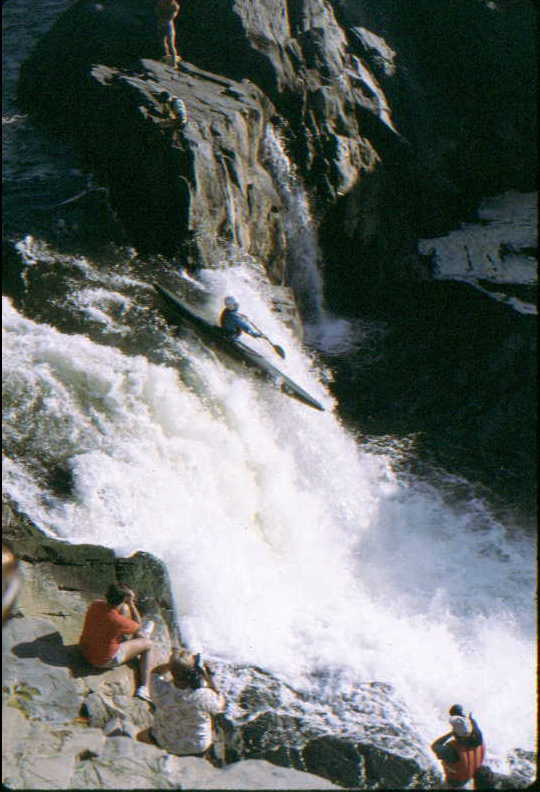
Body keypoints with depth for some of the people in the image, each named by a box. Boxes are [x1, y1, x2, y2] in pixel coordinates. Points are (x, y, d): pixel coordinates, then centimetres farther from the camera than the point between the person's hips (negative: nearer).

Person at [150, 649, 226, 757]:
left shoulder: (162, 691, -31)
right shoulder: (204, 696, -36)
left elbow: (155, 672, -7)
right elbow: (220, 705, -12)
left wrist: (174, 664, -21)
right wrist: (209, 679, -17)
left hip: (164, 744, 1)